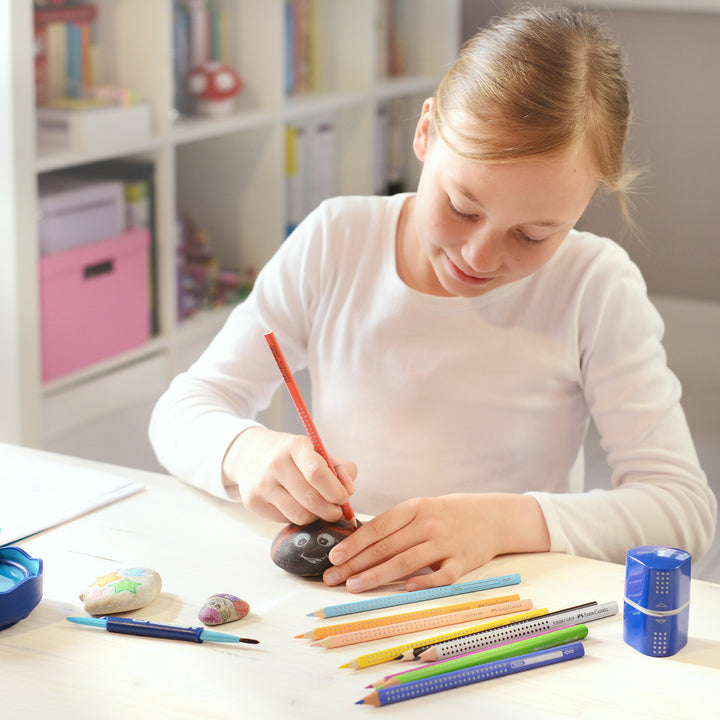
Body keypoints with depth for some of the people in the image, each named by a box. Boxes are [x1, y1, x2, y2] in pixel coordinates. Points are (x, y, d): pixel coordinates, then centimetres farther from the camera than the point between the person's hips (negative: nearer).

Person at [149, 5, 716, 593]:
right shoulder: (335, 242, -3)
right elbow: (182, 412, 0)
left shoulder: (596, 286, -8)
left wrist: (504, 520, -24)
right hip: (333, 600, 3)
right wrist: (248, 451, -22)